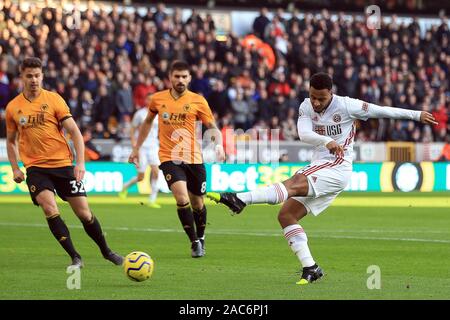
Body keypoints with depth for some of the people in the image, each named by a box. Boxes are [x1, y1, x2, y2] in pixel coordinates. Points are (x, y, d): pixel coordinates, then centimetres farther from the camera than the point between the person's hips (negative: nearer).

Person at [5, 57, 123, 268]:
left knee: (84, 213, 1)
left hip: (63, 164, -1)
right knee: (49, 208, -21)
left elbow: (75, 132, -3)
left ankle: (106, 251, 23)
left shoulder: (53, 99, -2)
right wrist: (15, 168, 7)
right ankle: (75, 257, -11)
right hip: (35, 167, 1)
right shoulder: (13, 108, 4)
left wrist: (80, 163, -13)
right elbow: (11, 140, 18)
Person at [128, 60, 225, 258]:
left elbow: (212, 127, 2)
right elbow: (147, 122, 21)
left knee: (197, 204, 11)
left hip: (194, 159, 1)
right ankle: (194, 242, -8)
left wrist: (218, 145, -18)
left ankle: (201, 238, 38)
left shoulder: (197, 101, 0)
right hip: (169, 158, -1)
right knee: (182, 199, -21)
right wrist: (136, 149, 22)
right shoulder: (158, 99, 4)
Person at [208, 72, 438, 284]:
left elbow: (380, 111, 2)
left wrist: (417, 115, 8)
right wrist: (327, 141, -32)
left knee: (292, 185, -30)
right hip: (318, 168, 8)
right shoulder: (306, 107, 5)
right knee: (286, 215, -2)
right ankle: (310, 268, -5)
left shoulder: (346, 106, -7)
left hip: (337, 168, -8)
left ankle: (240, 199, -48)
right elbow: (303, 134, -12)